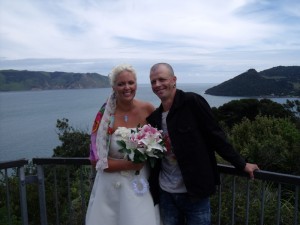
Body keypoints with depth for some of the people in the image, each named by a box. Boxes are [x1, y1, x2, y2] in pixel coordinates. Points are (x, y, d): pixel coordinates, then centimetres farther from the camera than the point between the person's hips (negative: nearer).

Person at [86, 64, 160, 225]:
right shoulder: (105, 116, -11)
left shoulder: (148, 109, -7)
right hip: (112, 187, -1)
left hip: (141, 185, 1)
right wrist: (129, 164, -19)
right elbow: (97, 160, -8)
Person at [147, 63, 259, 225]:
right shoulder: (153, 117, 5)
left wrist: (241, 164, -7)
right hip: (165, 193, 5)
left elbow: (215, 135, -9)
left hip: (195, 192, -4)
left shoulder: (192, 102, -12)